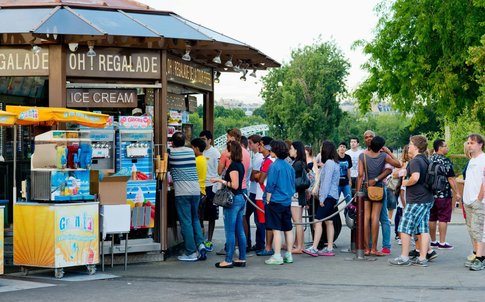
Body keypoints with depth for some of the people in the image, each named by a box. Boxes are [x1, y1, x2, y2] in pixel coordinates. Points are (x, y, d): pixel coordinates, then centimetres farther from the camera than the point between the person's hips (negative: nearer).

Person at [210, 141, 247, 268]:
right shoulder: (240, 165, 13)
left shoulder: (233, 165, -15)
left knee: (230, 232, -5)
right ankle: (242, 259, 14)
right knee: (239, 231, 11)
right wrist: (221, 181, 21)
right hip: (240, 198, 10)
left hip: (233, 199, -10)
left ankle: (228, 260, -2)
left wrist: (220, 180, -13)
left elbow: (235, 185, -20)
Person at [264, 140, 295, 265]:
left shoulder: (274, 166, -12)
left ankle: (277, 256, -4)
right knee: (288, 229, 11)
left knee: (276, 229, -4)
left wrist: (268, 200, -4)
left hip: (275, 202, -7)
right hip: (287, 202, 7)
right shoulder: (289, 166, 8)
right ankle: (289, 255, 17)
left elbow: (270, 185, -12)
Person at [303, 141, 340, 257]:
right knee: (329, 222, 10)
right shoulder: (335, 163, 16)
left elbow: (326, 181, -18)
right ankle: (329, 248, 11)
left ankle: (314, 248, -19)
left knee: (318, 221, -13)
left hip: (328, 196, -10)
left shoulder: (329, 163, -13)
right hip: (333, 196, 10)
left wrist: (322, 198, -17)